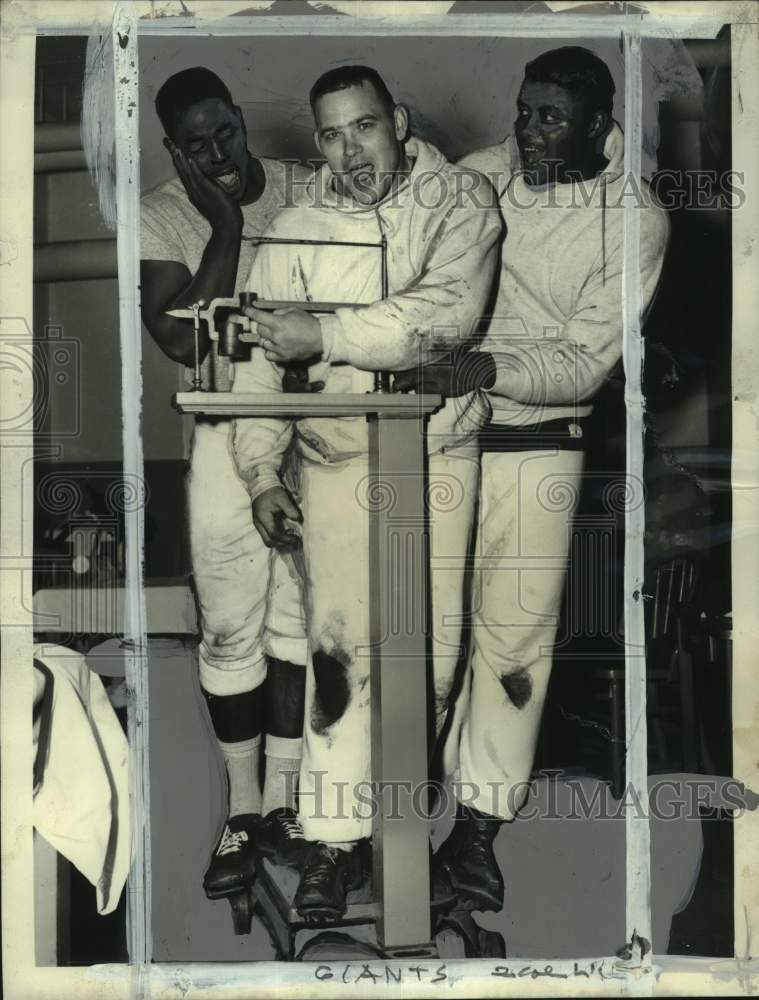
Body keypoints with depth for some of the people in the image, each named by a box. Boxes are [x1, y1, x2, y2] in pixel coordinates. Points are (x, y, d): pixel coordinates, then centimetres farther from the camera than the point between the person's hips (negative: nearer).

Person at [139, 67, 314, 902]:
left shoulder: (304, 191, 1)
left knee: (298, 621, 9)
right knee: (230, 631, 5)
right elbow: (182, 339, -15)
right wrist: (224, 228, -16)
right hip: (228, 439, -1)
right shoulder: (161, 218, -3)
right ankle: (242, 809, 23)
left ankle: (280, 799, 25)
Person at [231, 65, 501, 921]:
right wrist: (262, 472, -3)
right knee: (341, 643, -6)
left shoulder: (460, 202, -3)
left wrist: (325, 334, -22)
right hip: (337, 461, 1)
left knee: (431, 645, 4)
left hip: (439, 456, 0)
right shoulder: (295, 233, 3)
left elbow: (448, 312, -20)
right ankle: (333, 839, 5)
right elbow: (258, 358, 4)